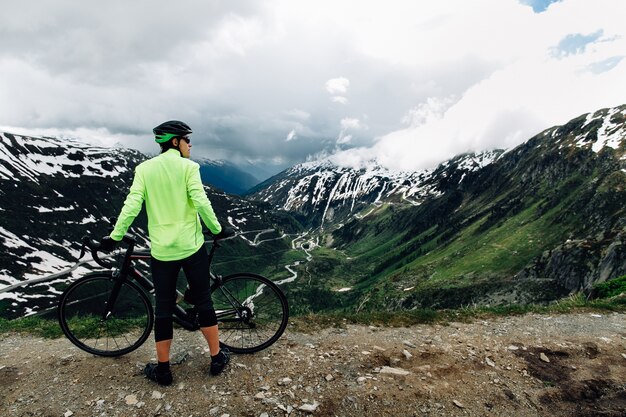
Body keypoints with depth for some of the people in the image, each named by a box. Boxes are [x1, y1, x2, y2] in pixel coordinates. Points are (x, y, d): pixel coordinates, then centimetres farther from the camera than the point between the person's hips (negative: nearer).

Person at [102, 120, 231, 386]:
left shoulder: (144, 168, 3)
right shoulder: (188, 167, -5)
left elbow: (132, 206, -5)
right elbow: (201, 202, -15)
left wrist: (114, 237, 4)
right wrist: (218, 229, -4)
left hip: (161, 251, 2)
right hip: (192, 247, -2)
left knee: (163, 309, 13)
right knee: (204, 302, 12)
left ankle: (162, 369, 24)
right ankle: (217, 358, 24)